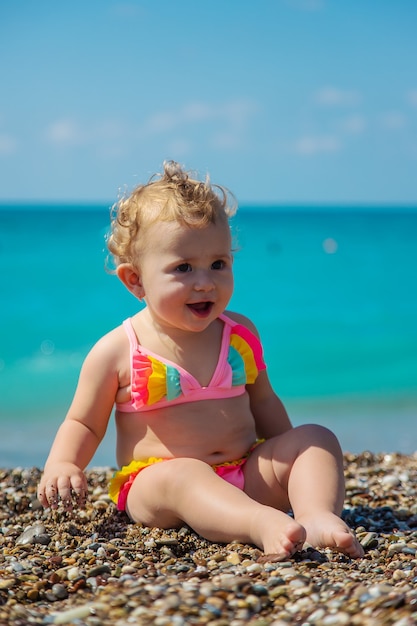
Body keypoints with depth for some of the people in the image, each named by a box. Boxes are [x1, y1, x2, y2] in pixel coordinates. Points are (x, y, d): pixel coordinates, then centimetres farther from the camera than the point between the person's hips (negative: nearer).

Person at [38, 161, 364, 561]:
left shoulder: (240, 334, 8)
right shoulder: (117, 351, -4)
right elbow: (82, 424, 5)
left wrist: (293, 459, 15)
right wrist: (61, 466, -14)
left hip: (246, 476, 5)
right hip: (154, 484, -4)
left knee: (316, 438, -13)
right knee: (181, 474, -37)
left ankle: (320, 517, -39)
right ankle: (263, 525, -58)